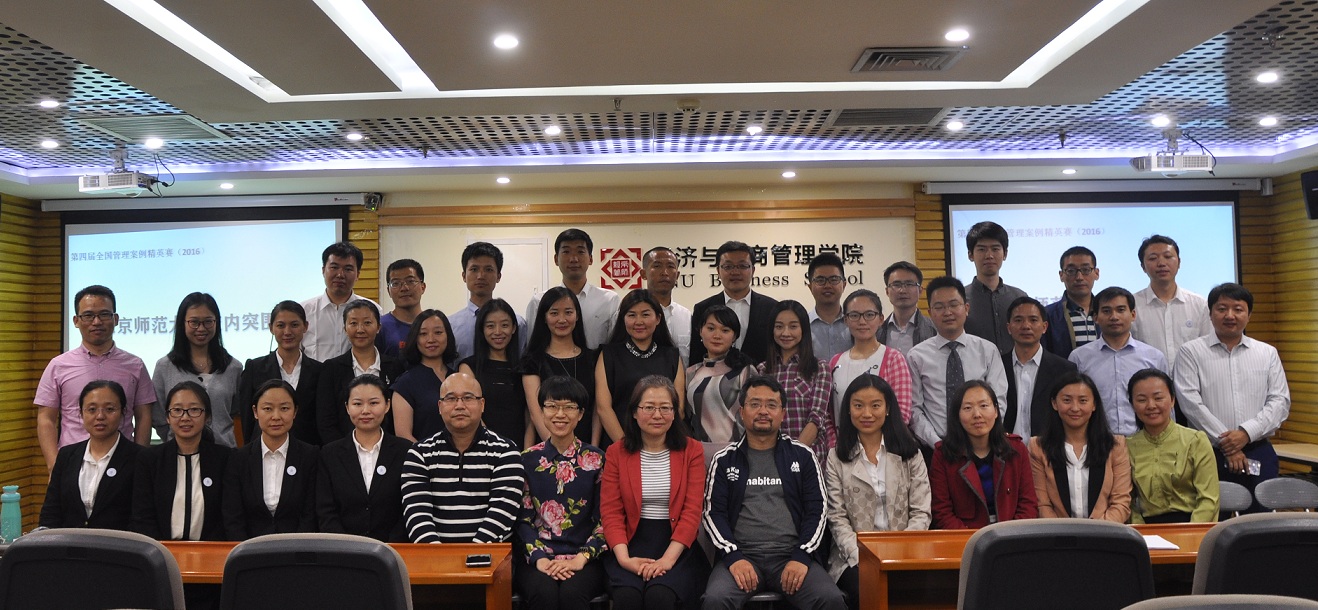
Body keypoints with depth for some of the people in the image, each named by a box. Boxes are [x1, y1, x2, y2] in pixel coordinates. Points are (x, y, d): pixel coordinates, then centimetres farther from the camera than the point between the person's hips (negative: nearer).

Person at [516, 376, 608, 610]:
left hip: (583, 559, 0)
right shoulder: (528, 460, 9)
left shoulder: (596, 459, 7)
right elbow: (523, 518, 5)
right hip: (538, 557, 1)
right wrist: (538, 558, -11)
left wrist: (582, 558, -12)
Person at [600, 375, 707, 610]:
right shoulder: (616, 453, 7)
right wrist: (624, 558, -16)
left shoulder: (692, 450, 4)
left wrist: (668, 559, -16)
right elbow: (610, 512, 1)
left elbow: (692, 511, -4)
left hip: (677, 545, -1)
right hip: (632, 543, 1)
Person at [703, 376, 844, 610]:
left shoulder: (802, 456, 12)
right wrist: (733, 556, -10)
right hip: (741, 555, 0)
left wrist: (801, 557, -7)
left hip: (792, 555, 1)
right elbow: (713, 513, 5)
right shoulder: (725, 459, 12)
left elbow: (816, 510, 8)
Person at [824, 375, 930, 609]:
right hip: (855, 557, -1)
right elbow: (837, 519, 1)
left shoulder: (909, 453, 11)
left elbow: (921, 513, 5)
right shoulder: (836, 457, 7)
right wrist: (861, 558, -15)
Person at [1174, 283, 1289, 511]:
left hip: (1258, 453, 3)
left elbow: (1280, 401, 5)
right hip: (1209, 454, -3)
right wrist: (1224, 442, -11)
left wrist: (1247, 433, -10)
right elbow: (1190, 402, -7)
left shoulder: (1268, 353, 12)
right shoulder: (1191, 351, 1)